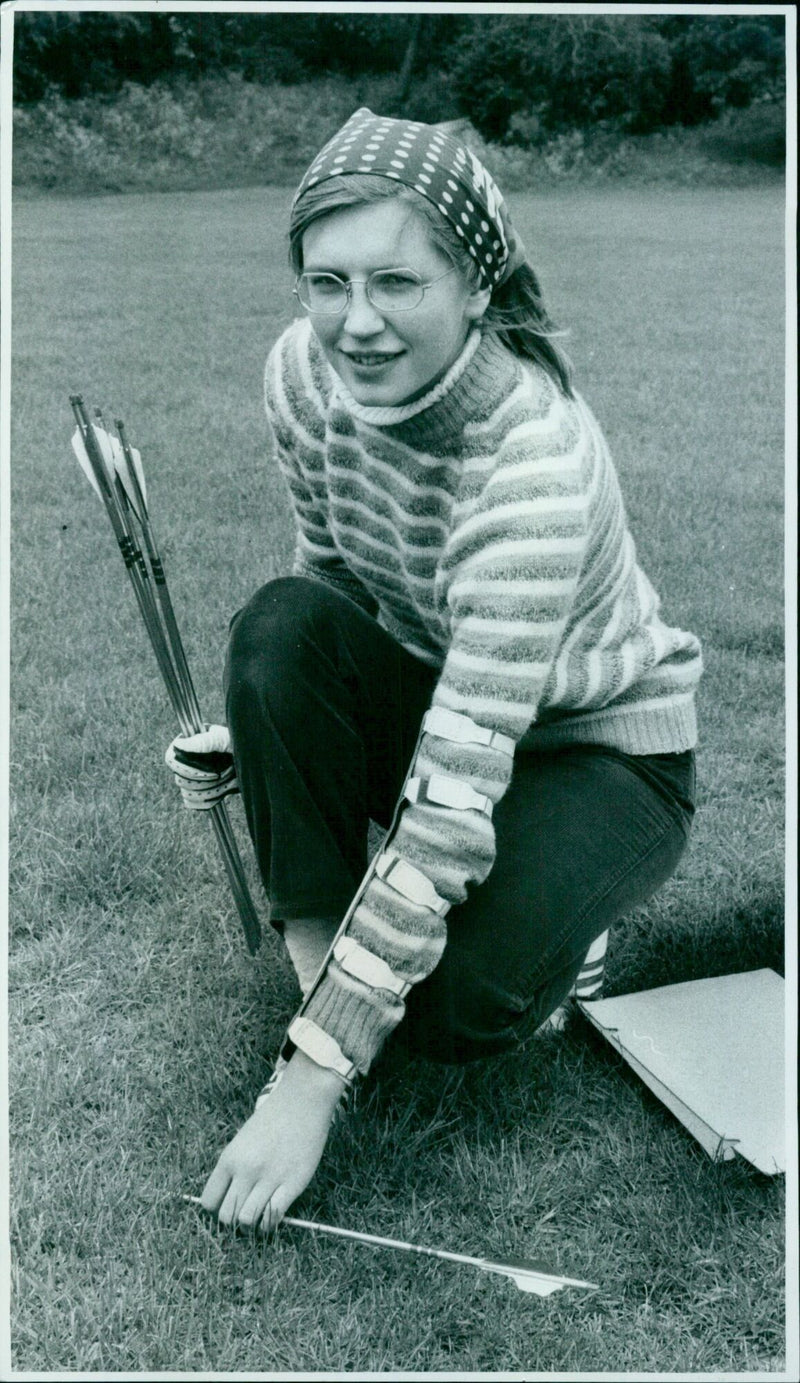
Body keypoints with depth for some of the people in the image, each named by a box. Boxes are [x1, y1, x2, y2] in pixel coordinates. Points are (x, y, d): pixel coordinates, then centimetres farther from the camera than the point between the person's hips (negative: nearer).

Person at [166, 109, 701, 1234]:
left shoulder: (534, 462, -36)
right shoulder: (303, 371, -16)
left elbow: (458, 793, -39)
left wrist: (312, 1077, -36)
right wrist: (259, 731, -13)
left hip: (597, 747, -4)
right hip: (428, 685, 5)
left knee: (453, 1008, -29)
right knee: (280, 624, -27)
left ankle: (549, 911, 7)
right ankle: (316, 931, -11)